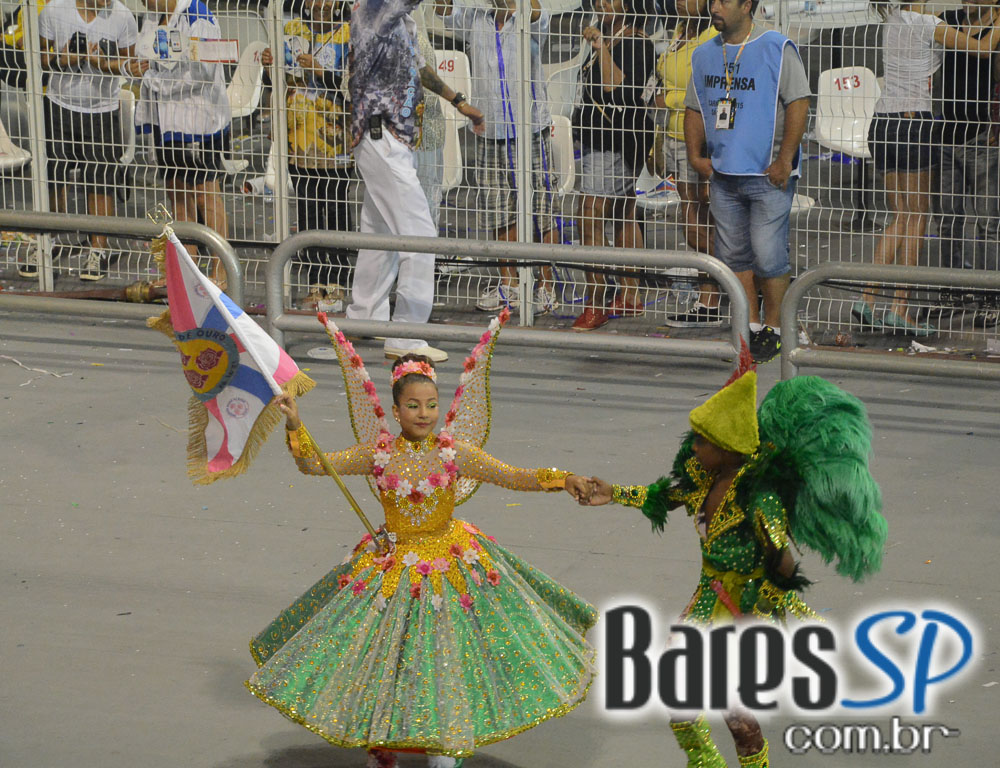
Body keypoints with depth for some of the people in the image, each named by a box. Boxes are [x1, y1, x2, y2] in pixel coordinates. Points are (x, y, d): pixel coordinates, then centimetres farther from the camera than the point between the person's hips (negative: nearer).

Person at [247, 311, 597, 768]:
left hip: (451, 567, -1)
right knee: (381, 656, 6)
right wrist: (295, 426, -18)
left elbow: (513, 477, -12)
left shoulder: (454, 452, -9)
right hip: (390, 569, 1)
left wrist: (560, 480, -25)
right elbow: (313, 465, -4)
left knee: (446, 654, 3)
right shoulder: (377, 454, -7)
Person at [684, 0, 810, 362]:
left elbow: (798, 103, -11)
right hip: (722, 174, 6)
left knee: (768, 255, -7)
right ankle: (751, 325, 18)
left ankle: (773, 327, 6)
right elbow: (694, 109, 18)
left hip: (768, 174, -6)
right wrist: (695, 154, 5)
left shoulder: (776, 48, -7)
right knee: (734, 255, 8)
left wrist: (784, 160, -16)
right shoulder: (704, 55, 11)